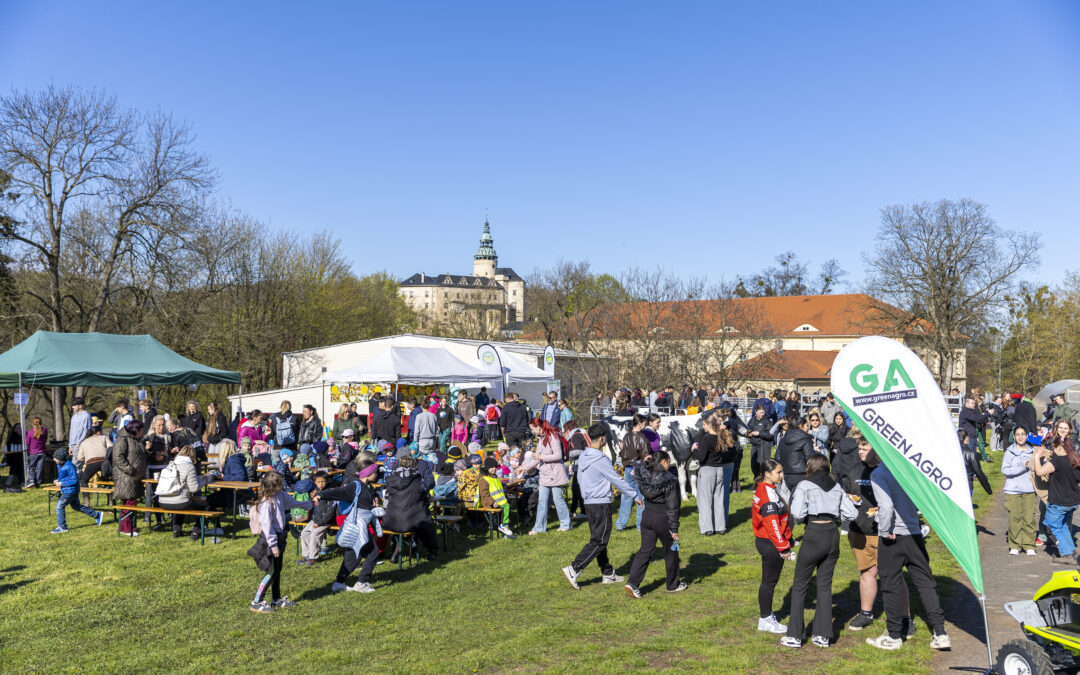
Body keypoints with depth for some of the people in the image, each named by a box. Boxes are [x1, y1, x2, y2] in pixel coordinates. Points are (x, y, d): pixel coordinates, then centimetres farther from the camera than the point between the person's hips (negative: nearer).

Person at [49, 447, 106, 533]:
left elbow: (74, 480, -23)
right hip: (66, 490, 10)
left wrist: (61, 483, -23)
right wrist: (57, 480, 2)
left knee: (60, 506, -9)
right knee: (76, 506, 19)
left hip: (70, 491, -10)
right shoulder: (59, 465, 5)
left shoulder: (69, 466, -23)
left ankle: (62, 527, 0)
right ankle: (97, 515, 28)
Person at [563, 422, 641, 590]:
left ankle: (608, 574, 22)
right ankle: (573, 569, -10)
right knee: (598, 542, -4)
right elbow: (617, 481, -14)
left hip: (588, 502, 9)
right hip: (601, 503, -9)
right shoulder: (601, 460, -18)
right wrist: (635, 495, -4)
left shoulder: (583, 457, 7)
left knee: (598, 540, 14)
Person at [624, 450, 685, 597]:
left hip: (647, 517, 5)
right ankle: (673, 584, 27)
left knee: (645, 551, 9)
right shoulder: (670, 481, -16)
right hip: (663, 519, -5)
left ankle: (632, 582, -3)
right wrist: (674, 529, -10)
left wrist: (644, 462, 12)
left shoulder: (645, 476, -1)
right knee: (671, 552, 14)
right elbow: (672, 507, -14)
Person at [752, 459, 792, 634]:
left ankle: (766, 615, 28)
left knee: (770, 581, 17)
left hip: (765, 542, 10)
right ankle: (765, 620, 11)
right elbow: (772, 524, -23)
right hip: (771, 545, -10)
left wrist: (786, 543, 21)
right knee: (769, 581, 1)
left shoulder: (767, 489, 11)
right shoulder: (768, 494, -22)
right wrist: (783, 548, -16)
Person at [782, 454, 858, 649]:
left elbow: (797, 514, -13)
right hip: (833, 534, 5)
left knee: (800, 585, 5)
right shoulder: (836, 487, 12)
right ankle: (823, 635, 15)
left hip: (814, 535, -5)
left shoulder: (804, 485, -3)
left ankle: (794, 636, 7)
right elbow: (851, 513, 8)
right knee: (825, 585, 13)